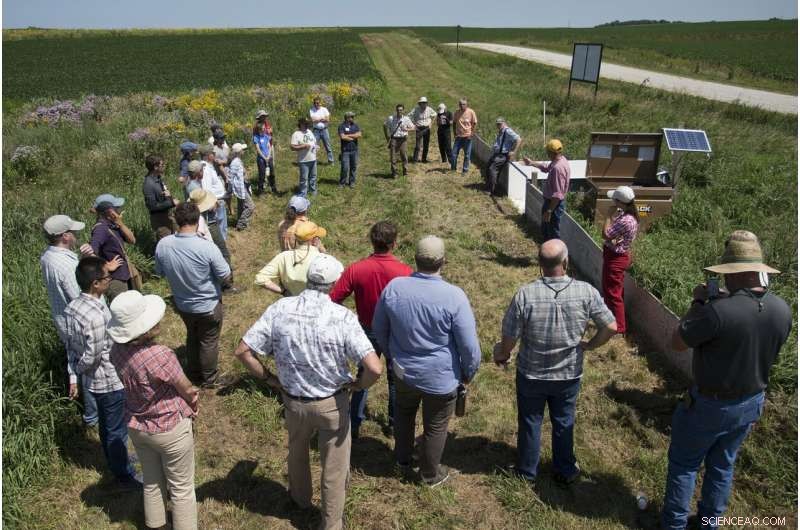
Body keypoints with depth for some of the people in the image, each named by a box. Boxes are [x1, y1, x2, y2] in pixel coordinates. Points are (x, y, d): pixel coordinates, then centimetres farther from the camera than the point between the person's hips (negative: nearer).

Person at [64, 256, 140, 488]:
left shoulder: (72, 306, -5)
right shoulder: (97, 317, -33)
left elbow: (71, 344, 5)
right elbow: (93, 357, -26)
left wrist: (74, 369, 14)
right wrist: (79, 368, -6)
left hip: (93, 380, 8)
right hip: (111, 381, -8)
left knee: (106, 425, 26)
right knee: (117, 431, 11)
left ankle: (115, 462, 47)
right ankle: (125, 475, 29)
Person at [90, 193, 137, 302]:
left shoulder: (113, 225, 5)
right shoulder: (101, 228, -22)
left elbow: (132, 240, 2)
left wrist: (120, 223, -10)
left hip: (124, 278, 9)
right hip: (114, 281, -9)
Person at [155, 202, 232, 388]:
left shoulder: (162, 245, -18)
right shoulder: (207, 248, -31)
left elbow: (160, 272, 1)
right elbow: (226, 278, -20)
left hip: (182, 304, 4)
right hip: (208, 306, -4)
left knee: (192, 337, 28)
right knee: (209, 341, 18)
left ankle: (193, 373, 47)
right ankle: (210, 379, 37)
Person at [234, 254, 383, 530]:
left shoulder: (279, 309, -17)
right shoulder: (343, 317, -24)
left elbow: (242, 351, -13)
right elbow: (374, 368, -29)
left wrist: (269, 378, 0)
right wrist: (359, 384, -8)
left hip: (293, 401, 3)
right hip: (332, 403, -3)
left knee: (297, 450, 33)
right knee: (334, 467, 19)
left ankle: (300, 497, 58)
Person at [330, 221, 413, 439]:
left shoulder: (355, 270, -20)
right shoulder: (404, 271, -23)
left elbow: (333, 300, -15)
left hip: (368, 331, 1)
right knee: (395, 378, 21)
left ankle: (354, 425, 27)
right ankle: (394, 423, 35)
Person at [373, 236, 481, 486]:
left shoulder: (394, 287, -14)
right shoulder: (454, 296, -25)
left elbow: (379, 328, 1)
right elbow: (469, 345, -18)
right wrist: (469, 373, 2)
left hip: (403, 371, 3)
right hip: (441, 378, -3)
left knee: (404, 411, 31)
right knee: (435, 427, 20)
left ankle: (403, 461, 50)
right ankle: (430, 475, 42)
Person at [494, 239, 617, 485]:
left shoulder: (525, 294, -25)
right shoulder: (586, 292, -20)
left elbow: (510, 338, -18)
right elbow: (611, 327, -11)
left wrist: (502, 354, 4)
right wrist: (589, 345, 7)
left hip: (531, 375, -1)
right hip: (569, 375, 1)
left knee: (530, 423, 20)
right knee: (563, 423, 23)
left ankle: (527, 471, 40)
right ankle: (565, 472, 42)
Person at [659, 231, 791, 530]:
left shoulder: (718, 310, -33)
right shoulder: (783, 311, -10)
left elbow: (677, 342, -20)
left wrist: (698, 302, -10)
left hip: (710, 405, -6)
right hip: (751, 403, 6)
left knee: (683, 464, 16)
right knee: (722, 465, 25)